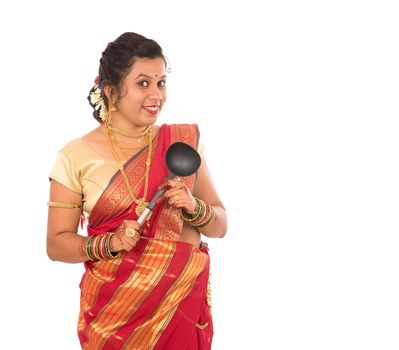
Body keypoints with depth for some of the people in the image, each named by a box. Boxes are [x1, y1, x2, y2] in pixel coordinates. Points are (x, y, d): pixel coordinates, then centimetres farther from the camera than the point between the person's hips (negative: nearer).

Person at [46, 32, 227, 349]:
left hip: (183, 305, 2)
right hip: (114, 309, -2)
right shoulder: (76, 156, -5)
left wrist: (194, 208, -15)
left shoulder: (184, 142, 2)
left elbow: (220, 226, 6)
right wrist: (110, 243, -20)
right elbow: (57, 243, -2)